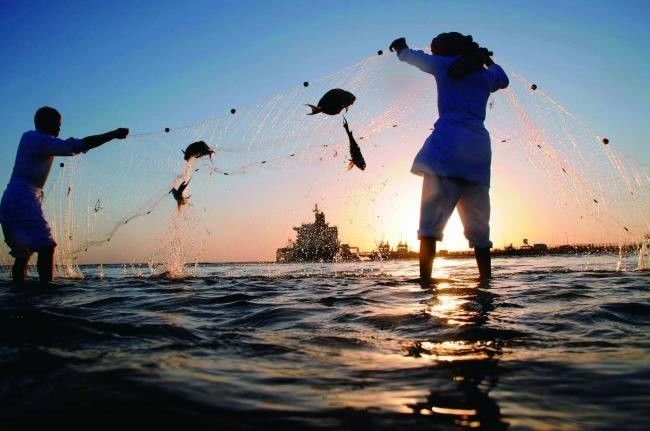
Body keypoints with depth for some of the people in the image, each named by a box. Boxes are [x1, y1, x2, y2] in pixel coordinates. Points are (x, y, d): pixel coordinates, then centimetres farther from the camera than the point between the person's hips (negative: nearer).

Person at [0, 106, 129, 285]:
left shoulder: (28, 137, 17)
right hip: (24, 200, -10)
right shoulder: (44, 141, -9)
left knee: (24, 251, 12)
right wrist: (114, 134, -15)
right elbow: (81, 145, -17)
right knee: (46, 246, -18)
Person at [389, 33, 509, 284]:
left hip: (446, 146, -4)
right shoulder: (485, 75, 22)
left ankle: (425, 282, -18)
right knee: (478, 225, 10)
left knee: (431, 220, -9)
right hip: (478, 149, 5)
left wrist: (400, 47, 49)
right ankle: (486, 281, 8)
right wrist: (486, 58, 61)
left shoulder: (445, 66, 11)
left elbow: (412, 56, 28)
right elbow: (503, 79, 46)